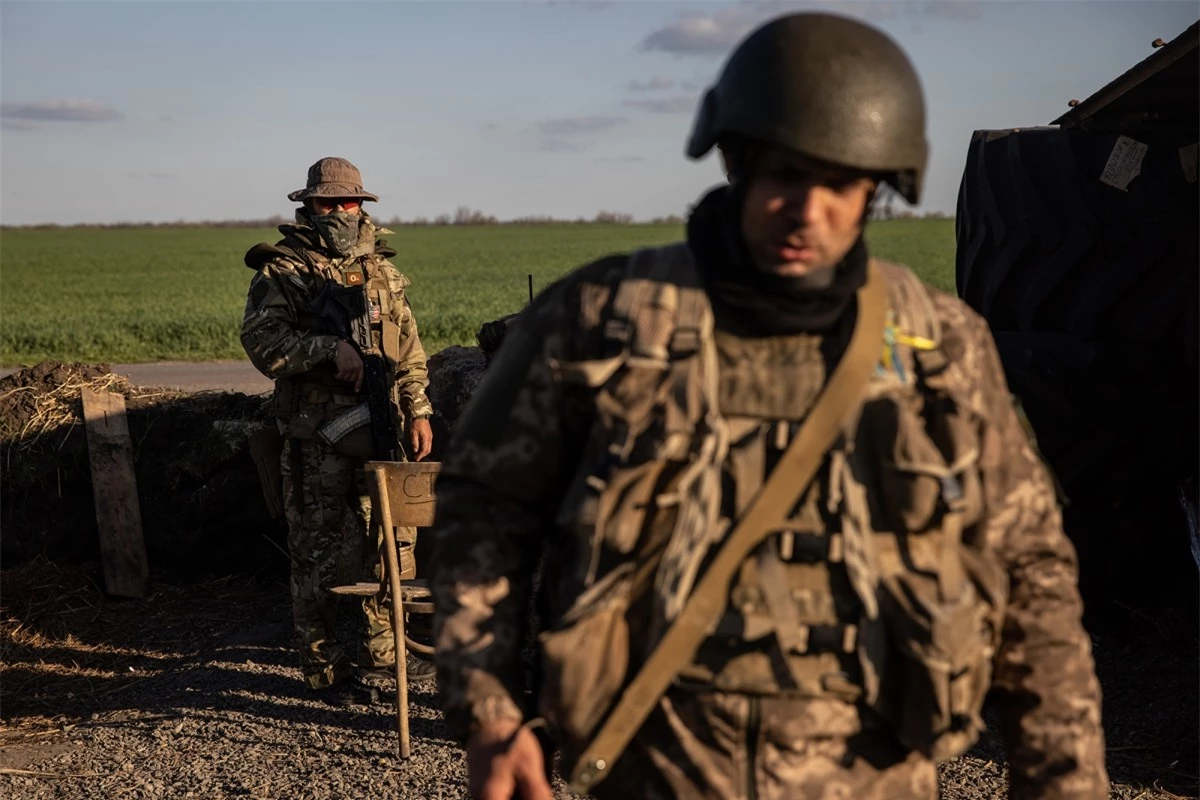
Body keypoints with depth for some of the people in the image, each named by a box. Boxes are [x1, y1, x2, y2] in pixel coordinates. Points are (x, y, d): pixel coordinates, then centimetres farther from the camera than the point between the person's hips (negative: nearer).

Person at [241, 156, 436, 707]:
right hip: (315, 437, -5)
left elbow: (408, 348, 17)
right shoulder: (281, 270, -3)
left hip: (378, 431, 5)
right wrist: (331, 349, -25)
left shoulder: (381, 270, 14)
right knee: (320, 554, 1)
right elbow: (262, 340, -15)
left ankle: (382, 649, 27)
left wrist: (418, 411, 10)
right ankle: (324, 667, 11)